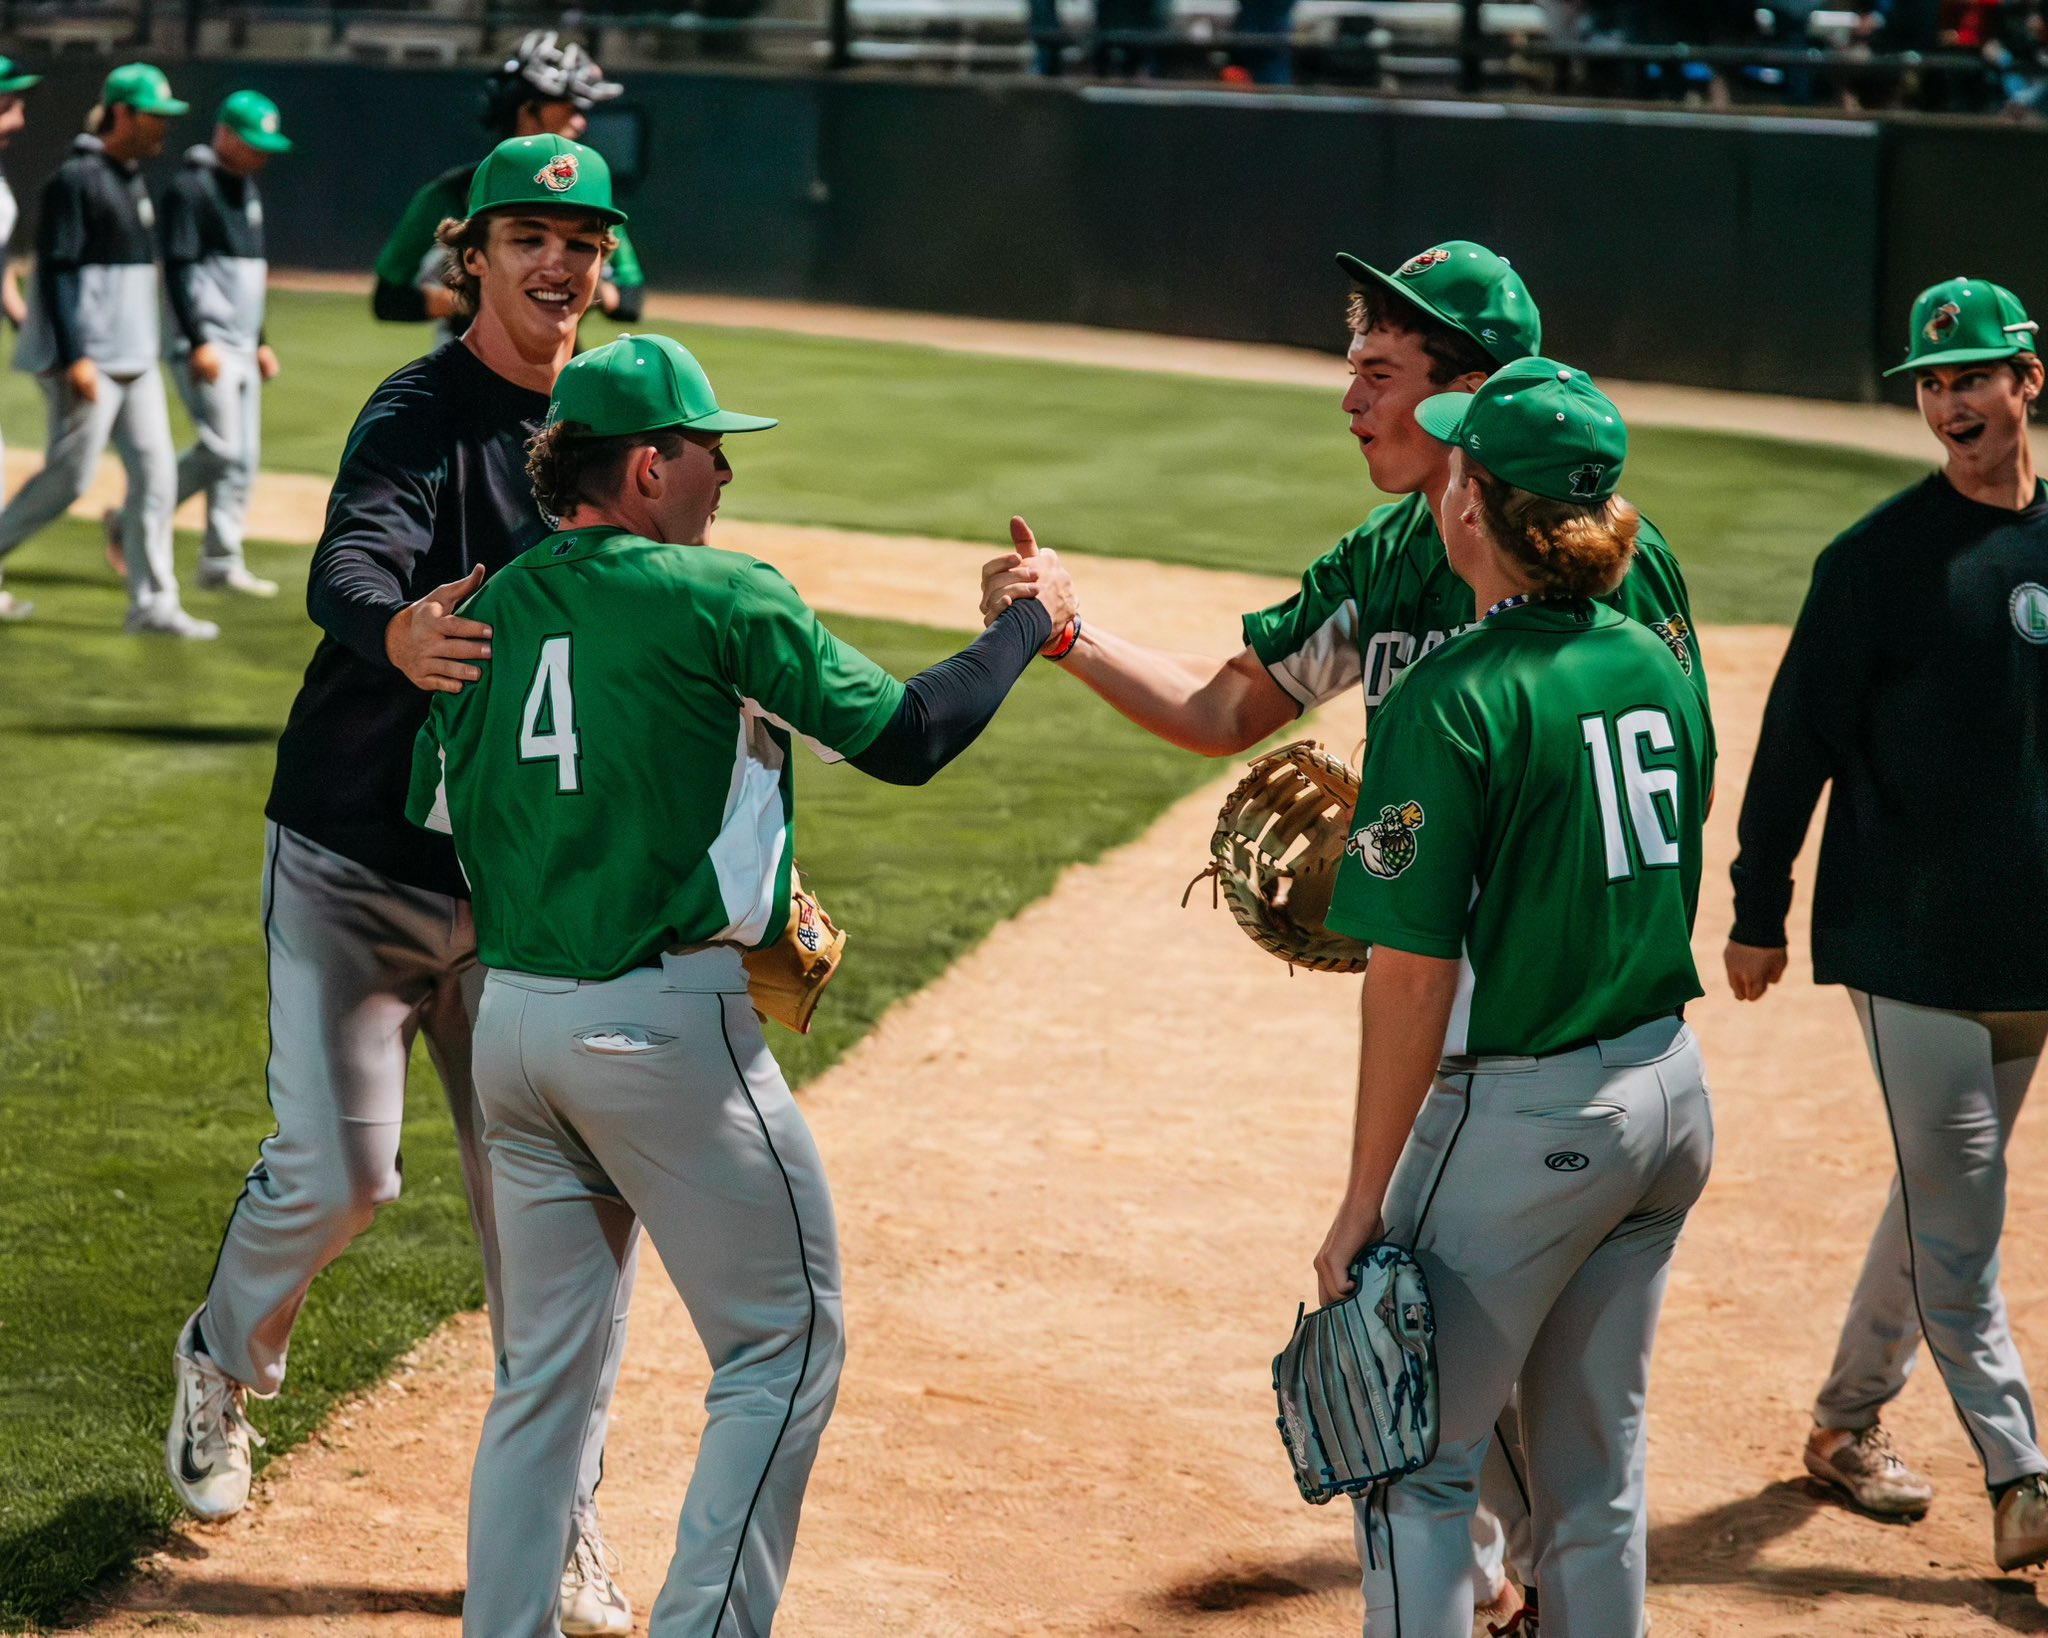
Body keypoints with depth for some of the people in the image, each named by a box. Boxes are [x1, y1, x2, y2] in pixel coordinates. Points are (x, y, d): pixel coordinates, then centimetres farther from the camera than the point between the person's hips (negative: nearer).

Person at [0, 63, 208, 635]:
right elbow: (56, 271, -18)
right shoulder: (76, 180, -13)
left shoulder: (134, 180, 14)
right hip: (86, 360, -9)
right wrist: (74, 357, -23)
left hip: (134, 360, 9)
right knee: (67, 478, -6)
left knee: (155, 472, 3)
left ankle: (152, 603, 5)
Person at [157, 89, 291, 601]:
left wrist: (259, 342, 21)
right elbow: (178, 269, -16)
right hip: (205, 343, -9)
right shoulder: (192, 188, -10)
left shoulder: (246, 188, 17)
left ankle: (221, 563, 9)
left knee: (244, 457, 6)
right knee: (220, 448, -15)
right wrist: (198, 342, -22)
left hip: (240, 344, 9)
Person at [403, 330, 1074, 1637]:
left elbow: (438, 808, 12)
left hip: (512, 1023, 7)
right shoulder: (722, 598, -9)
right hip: (664, 1026, -7)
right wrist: (1028, 624, 5)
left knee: (547, 1368, 15)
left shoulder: (494, 609, 8)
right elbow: (903, 738, -9)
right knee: (788, 1344, 3)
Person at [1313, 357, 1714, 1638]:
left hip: (1527, 1115, -7)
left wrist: (1367, 1197, -13)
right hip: (1671, 1092, 7)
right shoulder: (1659, 666, 4)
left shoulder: (1453, 702, -18)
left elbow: (1416, 973, -18)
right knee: (1598, 1470, 16)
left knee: (1416, 1464, 4)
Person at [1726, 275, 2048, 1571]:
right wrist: (1758, 913, -5)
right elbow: (1798, 739, -5)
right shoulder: (1881, 559, -8)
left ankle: (1850, 1418, 29)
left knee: (1944, 1205, 14)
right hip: (1908, 940, -5)